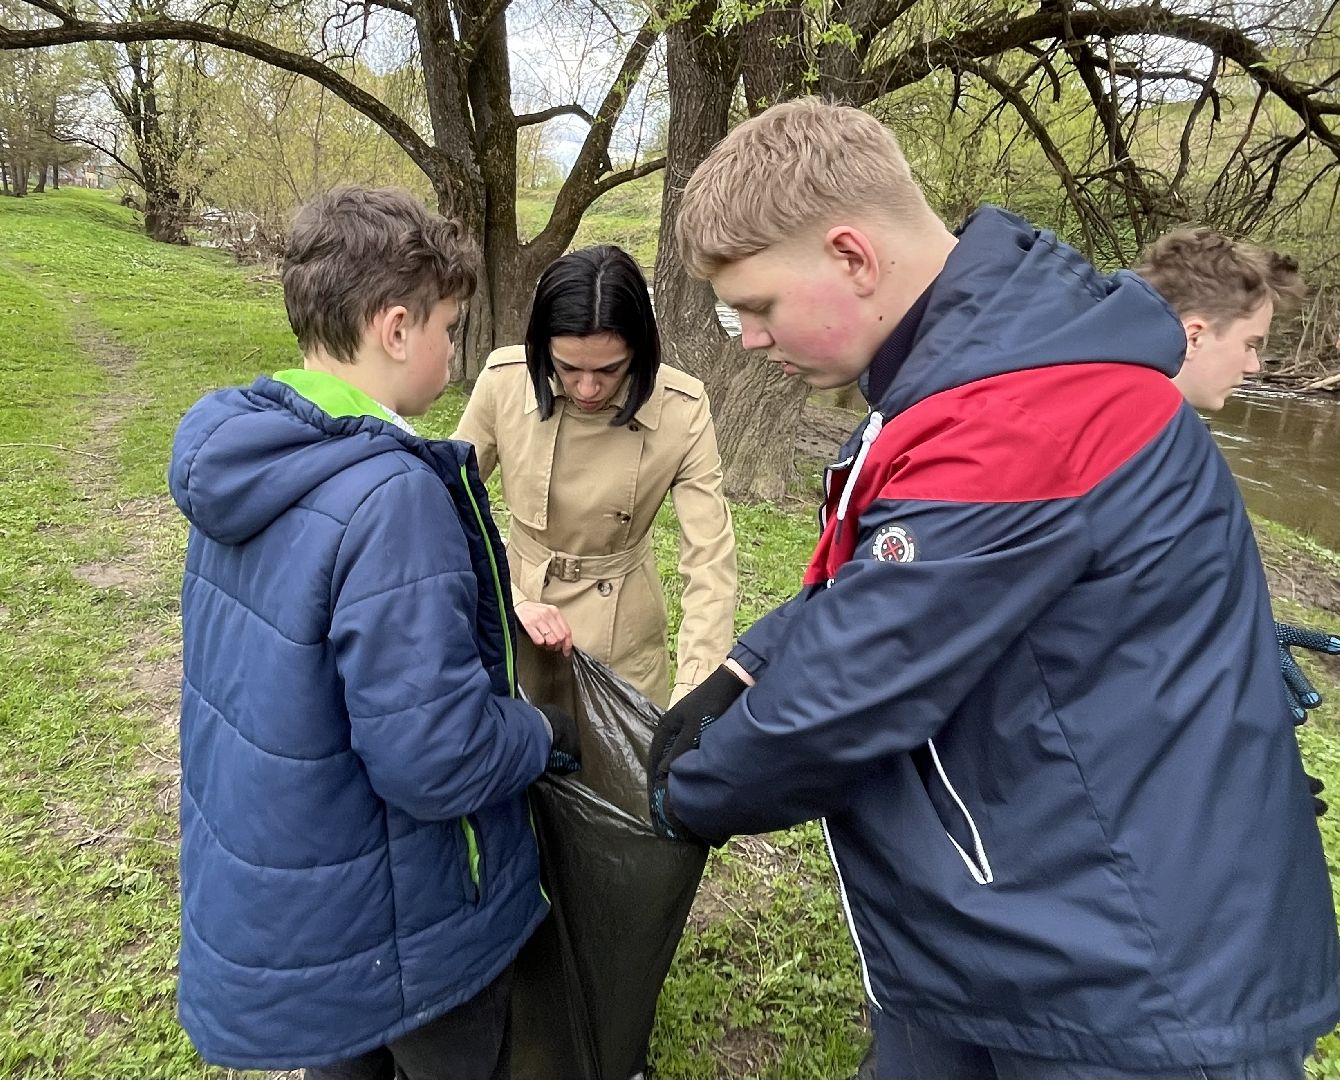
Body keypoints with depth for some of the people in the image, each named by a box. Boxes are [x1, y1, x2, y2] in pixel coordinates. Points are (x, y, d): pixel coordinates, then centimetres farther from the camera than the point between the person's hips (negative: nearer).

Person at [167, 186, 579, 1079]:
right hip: (390, 930, -7)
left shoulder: (244, 457, -4)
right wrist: (550, 731, -12)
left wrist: (493, 618, 7)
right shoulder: (390, 495, -32)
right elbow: (437, 761, -31)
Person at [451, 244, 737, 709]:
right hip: (517, 615, 2)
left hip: (620, 632, -1)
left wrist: (689, 708, -30)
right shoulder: (504, 380, -17)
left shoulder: (681, 411, -21)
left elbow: (711, 567, -22)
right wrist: (509, 600, -21)